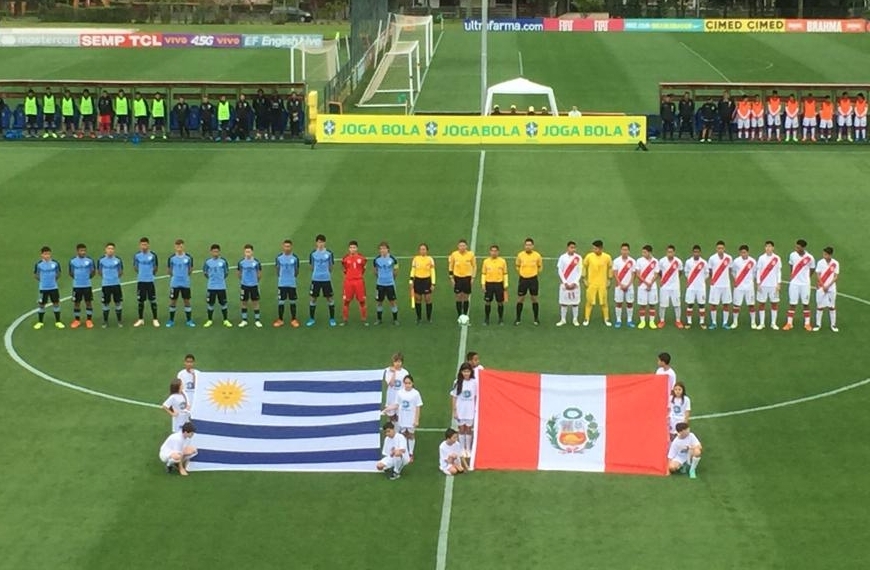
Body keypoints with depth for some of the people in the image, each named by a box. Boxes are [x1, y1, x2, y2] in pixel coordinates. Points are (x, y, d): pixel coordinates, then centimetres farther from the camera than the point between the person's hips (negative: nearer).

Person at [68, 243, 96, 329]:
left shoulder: (90, 260, -4)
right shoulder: (73, 261, -2)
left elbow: (93, 272, 6)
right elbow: (71, 273, 9)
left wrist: (88, 277, 1)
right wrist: (76, 278, 3)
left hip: (87, 285, -1)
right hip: (76, 286, 1)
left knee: (88, 302, 3)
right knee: (76, 303, 7)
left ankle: (89, 320, 13)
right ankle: (77, 320, 18)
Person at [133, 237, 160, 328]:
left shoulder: (153, 255, -6)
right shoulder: (137, 255, -1)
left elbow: (156, 267, 5)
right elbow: (135, 267, 11)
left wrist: (152, 274, 6)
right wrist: (141, 273, 11)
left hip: (150, 280, -2)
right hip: (140, 281, 2)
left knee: (153, 300, 1)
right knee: (140, 301, 7)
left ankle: (155, 319, 9)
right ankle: (141, 319, 18)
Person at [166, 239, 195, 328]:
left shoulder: (189, 257, -4)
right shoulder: (171, 258, -4)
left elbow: (191, 269, 9)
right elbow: (169, 270, 9)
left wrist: (185, 276, 5)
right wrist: (174, 276, 7)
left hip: (186, 283, 0)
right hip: (174, 283, 0)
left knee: (187, 301, 5)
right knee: (173, 301, 5)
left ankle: (189, 320, 15)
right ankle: (171, 320, 16)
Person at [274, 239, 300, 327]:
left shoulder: (295, 257, -5)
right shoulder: (279, 257, -2)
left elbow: (297, 270, 4)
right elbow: (277, 269, 9)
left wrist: (294, 277, 2)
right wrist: (281, 276, 5)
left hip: (292, 284, -1)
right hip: (282, 284, 1)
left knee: (292, 302, 6)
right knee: (281, 302, 4)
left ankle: (293, 320, 15)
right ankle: (280, 320, 15)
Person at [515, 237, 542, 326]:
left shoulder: (537, 255, -6)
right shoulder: (520, 255, -4)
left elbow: (540, 266, 10)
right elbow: (517, 266, 11)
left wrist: (535, 274, 5)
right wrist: (522, 273, 5)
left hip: (533, 279, -1)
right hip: (523, 279, 1)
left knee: (534, 299, 5)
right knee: (520, 299, 3)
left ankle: (536, 319, 15)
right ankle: (518, 318, 12)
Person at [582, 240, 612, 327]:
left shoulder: (607, 257, -8)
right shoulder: (589, 256, -9)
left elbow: (610, 268, 8)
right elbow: (584, 267, 4)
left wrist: (609, 280, 5)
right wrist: (584, 279, 1)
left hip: (602, 284, 0)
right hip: (591, 283, 0)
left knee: (604, 302, 6)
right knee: (589, 301, 4)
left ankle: (606, 319, 17)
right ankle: (586, 319, 15)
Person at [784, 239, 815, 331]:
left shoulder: (809, 258, -11)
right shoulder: (792, 255, -5)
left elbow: (812, 269, 6)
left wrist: (806, 277, 4)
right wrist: (793, 275, 10)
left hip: (805, 284, -1)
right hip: (794, 283, 1)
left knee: (805, 303, 6)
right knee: (792, 303, 3)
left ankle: (807, 323, 14)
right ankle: (789, 323, 8)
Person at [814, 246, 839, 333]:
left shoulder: (835, 263, -4)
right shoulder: (820, 262, -5)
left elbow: (836, 277, -3)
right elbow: (818, 276, -4)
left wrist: (828, 286, -11)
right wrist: (823, 286, -10)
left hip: (831, 288, 0)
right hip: (821, 288, 0)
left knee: (832, 306, 6)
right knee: (820, 306, 3)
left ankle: (833, 325, 14)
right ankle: (818, 324, 12)